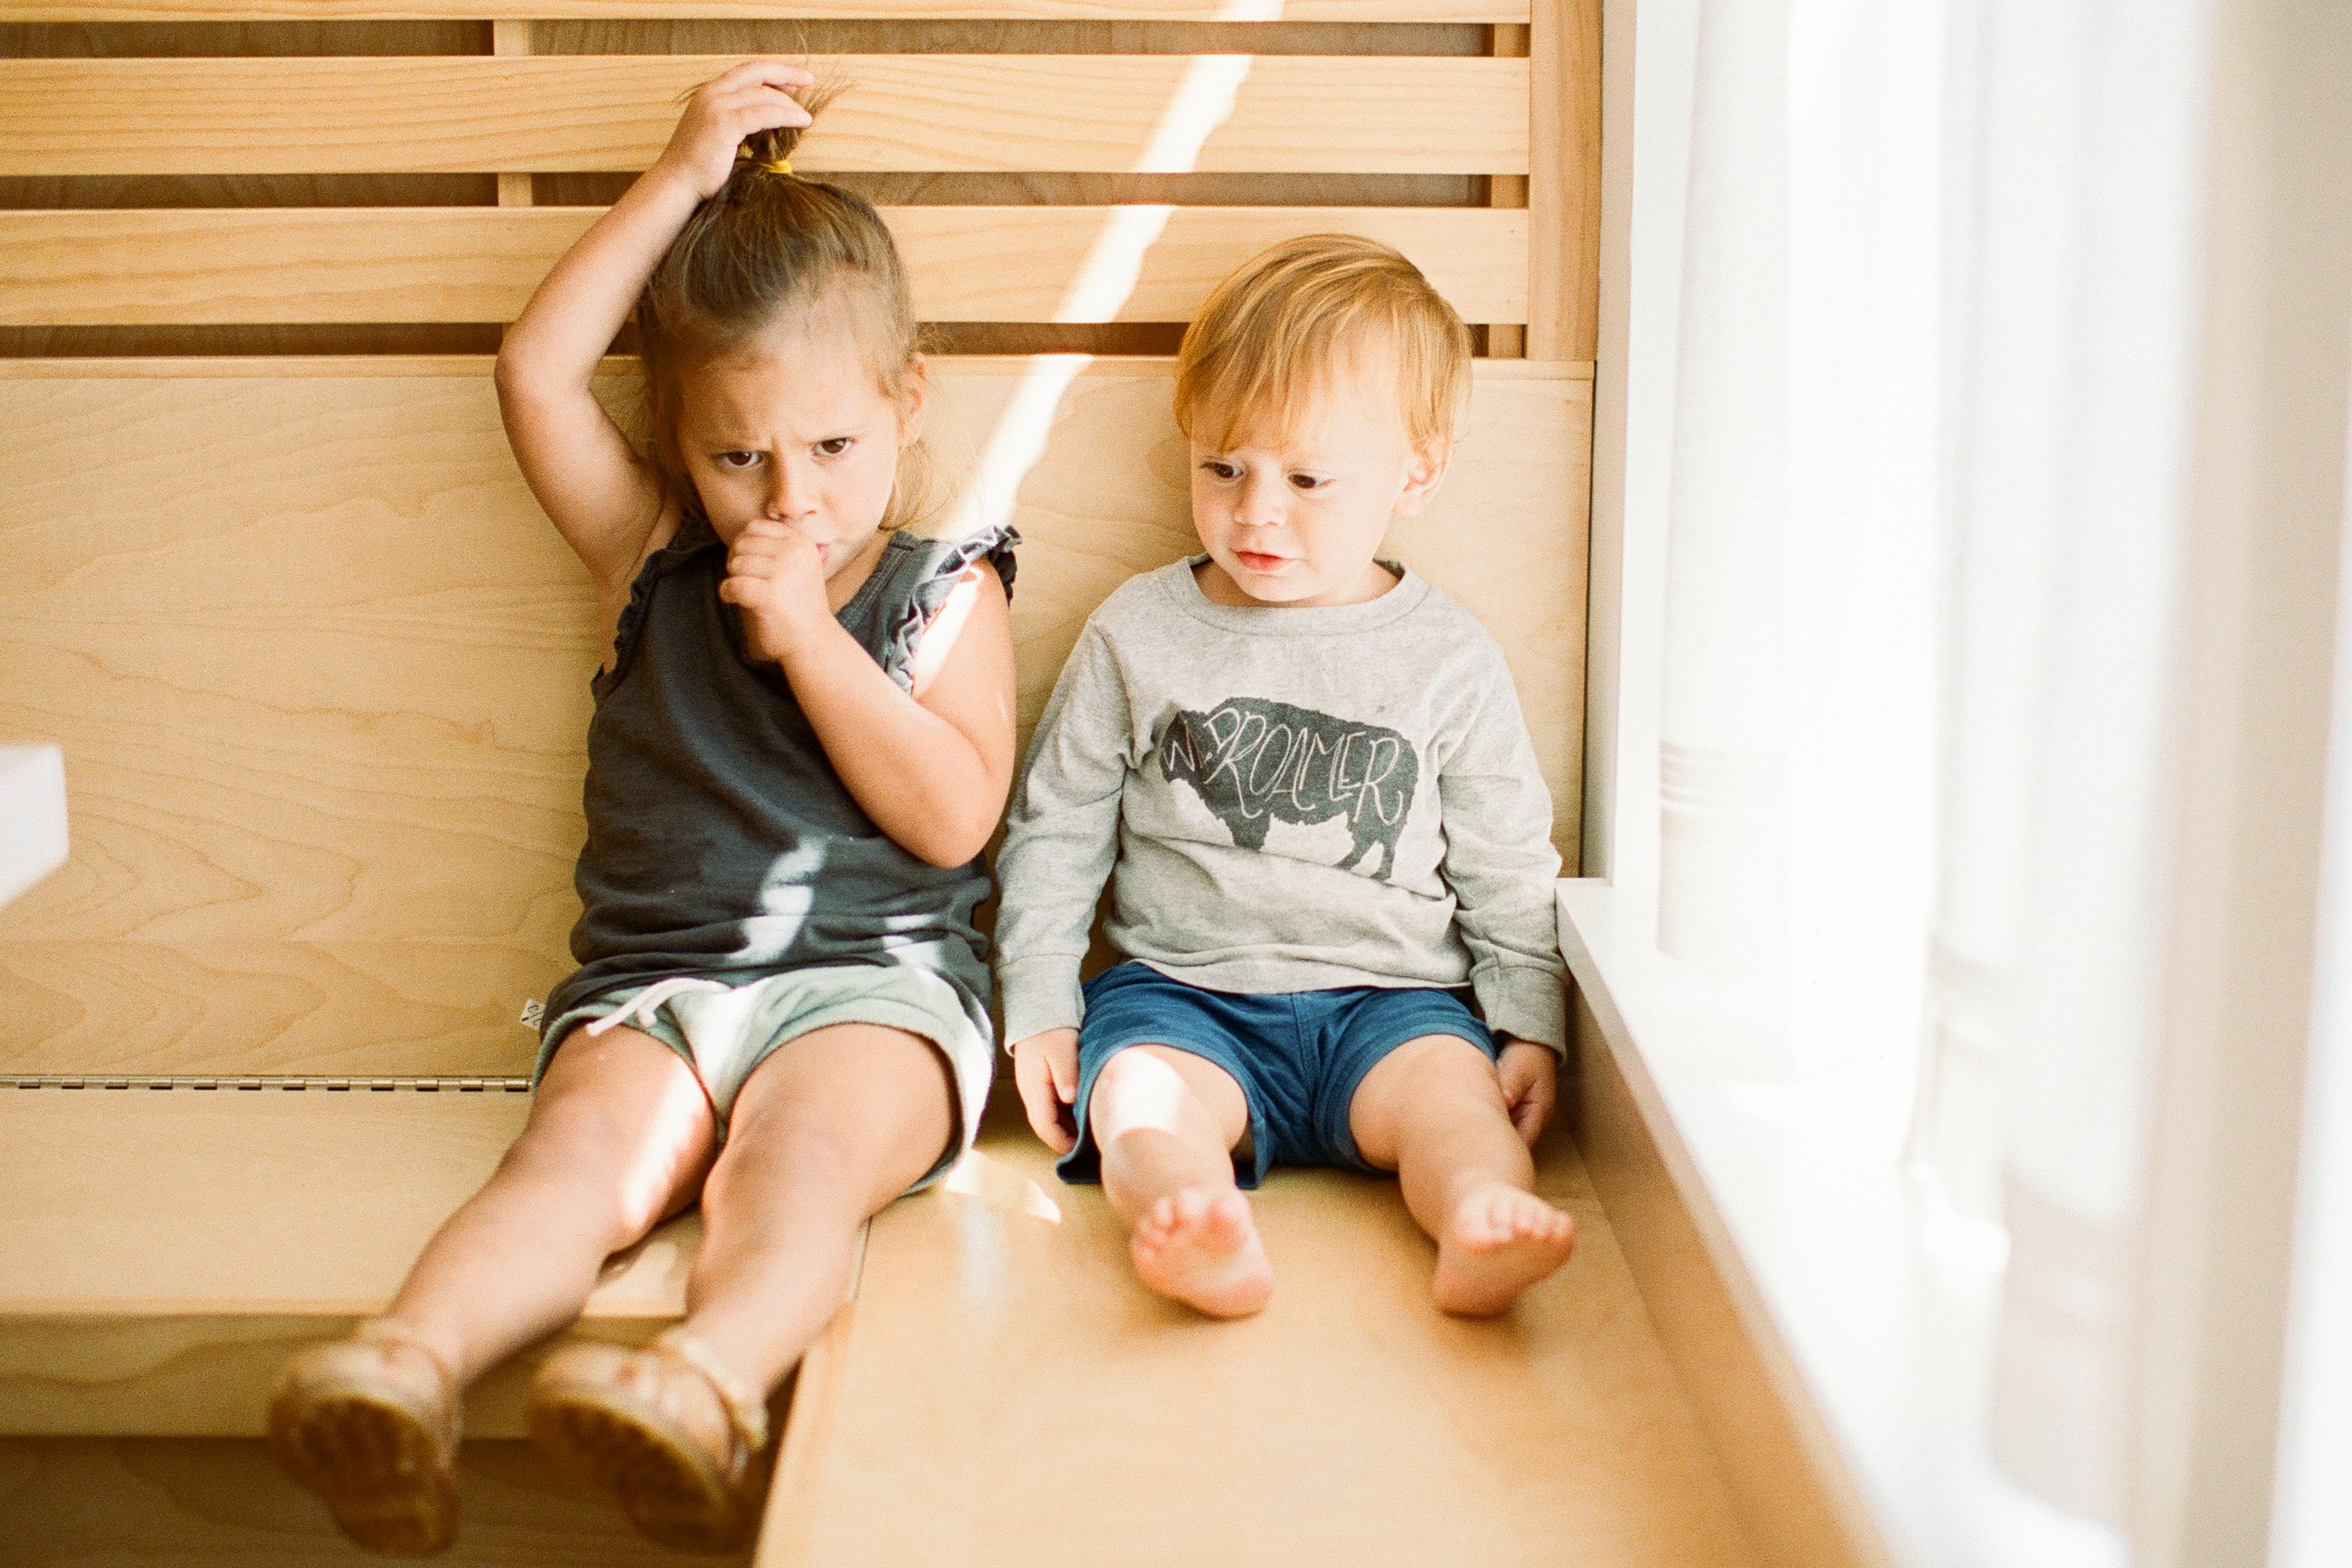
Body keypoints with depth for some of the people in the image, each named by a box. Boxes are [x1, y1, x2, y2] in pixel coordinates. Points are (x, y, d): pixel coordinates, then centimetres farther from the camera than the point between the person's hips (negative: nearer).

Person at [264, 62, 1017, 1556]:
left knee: (798, 1154, -34)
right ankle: (412, 1362, -52)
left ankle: (713, 1378, -59)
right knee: (584, 1152, -29)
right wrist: (681, 181, 4)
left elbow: (953, 816, -3)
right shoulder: (660, 560, 16)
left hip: (874, 981, -2)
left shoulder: (944, 591, 9)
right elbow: (538, 375, 6)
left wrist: (808, 636, -8)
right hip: (657, 980, 2)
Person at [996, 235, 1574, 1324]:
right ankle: (1192, 1234, -56)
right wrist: (1038, 1009, 5)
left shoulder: (1448, 660, 5)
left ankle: (1482, 1226, -54)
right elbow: (1054, 830, 11)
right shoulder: (1137, 635, 6)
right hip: (1185, 989, 0)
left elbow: (1507, 868, 12)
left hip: (1389, 995, 0)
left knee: (1447, 1084, -29)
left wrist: (1531, 1025, 3)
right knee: (1142, 1093, -30)